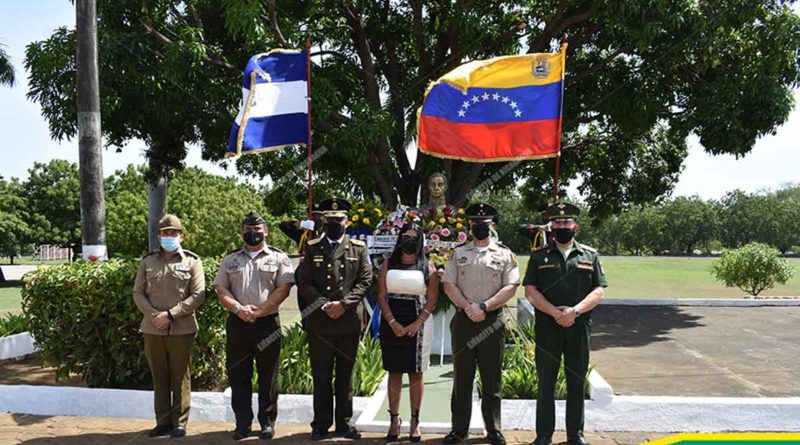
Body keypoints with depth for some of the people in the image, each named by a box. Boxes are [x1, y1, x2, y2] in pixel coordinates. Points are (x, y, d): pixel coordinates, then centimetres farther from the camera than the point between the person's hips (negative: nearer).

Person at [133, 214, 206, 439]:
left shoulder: (192, 261, 1)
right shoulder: (147, 261, 11)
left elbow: (198, 294, -6)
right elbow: (138, 292, 7)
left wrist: (170, 314, -14)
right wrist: (152, 314, -10)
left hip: (181, 329, -3)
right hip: (152, 329, 3)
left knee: (180, 378, 3)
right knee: (159, 377, 9)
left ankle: (179, 422, 12)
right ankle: (163, 422, 19)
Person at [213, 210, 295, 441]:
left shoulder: (279, 258, 4)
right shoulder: (230, 259, 12)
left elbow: (283, 289, -6)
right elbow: (221, 290, 5)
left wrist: (258, 311, -14)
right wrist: (239, 309, -12)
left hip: (268, 324, -2)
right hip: (237, 325, 3)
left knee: (268, 377, 4)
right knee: (238, 376, 7)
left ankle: (267, 422, 15)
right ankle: (243, 423, 17)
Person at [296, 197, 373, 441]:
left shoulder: (359, 248, 7)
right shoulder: (312, 248, 7)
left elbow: (365, 281, 0)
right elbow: (303, 282, 1)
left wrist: (343, 304, -12)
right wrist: (323, 304, -12)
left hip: (349, 322, 0)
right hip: (318, 323, 0)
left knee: (345, 375, 9)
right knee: (321, 376, 5)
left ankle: (344, 423, 18)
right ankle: (321, 424, 15)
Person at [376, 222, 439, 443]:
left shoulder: (428, 267, 3)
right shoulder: (388, 265, 7)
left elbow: (432, 299, -1)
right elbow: (381, 296, 2)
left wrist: (417, 324, -12)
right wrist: (392, 322, -10)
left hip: (418, 326, -1)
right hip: (392, 325, 1)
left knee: (416, 373, 3)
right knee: (394, 372, 5)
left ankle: (415, 421, 10)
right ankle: (394, 419, 12)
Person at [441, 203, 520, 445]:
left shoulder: (505, 254, 4)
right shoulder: (458, 253, 9)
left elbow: (510, 287, -4)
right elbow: (448, 284, 3)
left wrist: (484, 307, -13)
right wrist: (468, 307, -11)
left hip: (492, 322, -1)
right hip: (463, 321, 1)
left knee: (492, 379, 5)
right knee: (461, 378, 7)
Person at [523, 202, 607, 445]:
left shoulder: (590, 255, 8)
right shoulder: (539, 256, 5)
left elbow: (599, 291, 2)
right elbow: (530, 291, -2)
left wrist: (575, 311, -14)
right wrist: (555, 312, -14)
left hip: (579, 327, 1)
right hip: (547, 328, -1)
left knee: (577, 382, 9)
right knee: (546, 383, 5)